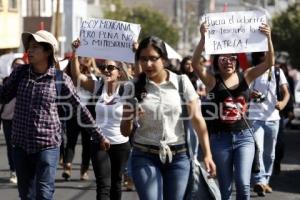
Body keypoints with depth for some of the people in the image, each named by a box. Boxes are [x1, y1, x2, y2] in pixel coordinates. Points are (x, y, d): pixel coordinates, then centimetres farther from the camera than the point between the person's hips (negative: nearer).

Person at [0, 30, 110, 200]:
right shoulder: (20, 73, 3)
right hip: (21, 145, 4)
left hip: (48, 145, -4)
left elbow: (80, 108, 2)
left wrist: (99, 136, 6)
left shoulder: (60, 79, -5)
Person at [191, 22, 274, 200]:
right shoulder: (212, 81, -4)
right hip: (220, 138, 0)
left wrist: (268, 38, -22)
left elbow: (269, 62, -6)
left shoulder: (246, 77, 2)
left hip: (244, 136, 1)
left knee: (243, 184, -12)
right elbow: (195, 63, -20)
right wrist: (203, 38, -34)